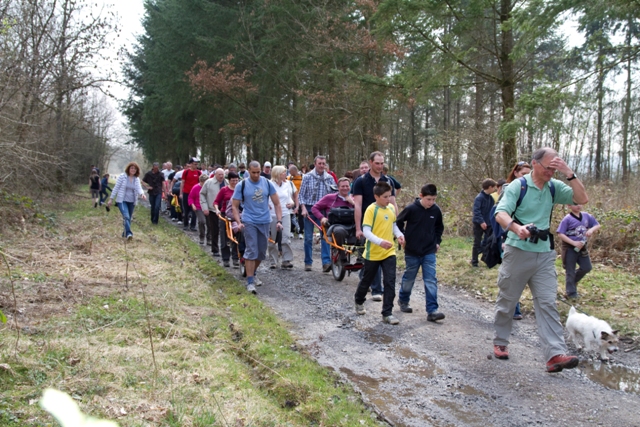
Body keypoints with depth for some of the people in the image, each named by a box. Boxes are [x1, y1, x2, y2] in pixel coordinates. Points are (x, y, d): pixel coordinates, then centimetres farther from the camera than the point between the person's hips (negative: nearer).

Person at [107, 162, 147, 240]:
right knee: (126, 216, -23)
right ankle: (129, 233, -31)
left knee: (129, 218, 11)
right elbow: (116, 188, -3)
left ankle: (125, 233, 28)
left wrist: (142, 194, -32)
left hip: (131, 202, 5)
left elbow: (139, 188, -8)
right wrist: (111, 199, -4)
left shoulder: (137, 179, 5)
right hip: (122, 201, -5)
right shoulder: (122, 176, -5)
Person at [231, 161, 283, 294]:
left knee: (262, 252, 12)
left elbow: (276, 203, 4)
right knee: (251, 251, -11)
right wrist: (238, 222, -14)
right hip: (249, 222, -3)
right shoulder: (242, 185, -4)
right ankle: (250, 282, -7)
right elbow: (234, 206, -1)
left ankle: (252, 274, 33)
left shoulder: (267, 183, 1)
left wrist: (279, 221, -6)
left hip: (265, 222, 3)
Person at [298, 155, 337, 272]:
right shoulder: (307, 177, 1)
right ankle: (308, 263, 15)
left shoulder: (329, 178, 6)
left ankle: (326, 262, -14)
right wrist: (303, 208, -9)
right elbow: (301, 194, 2)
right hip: (309, 210, -1)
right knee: (308, 237, 5)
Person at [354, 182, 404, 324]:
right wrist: (380, 242, -34)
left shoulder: (391, 208, 4)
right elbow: (366, 231, -21)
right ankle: (359, 301, 43)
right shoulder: (371, 210, -16)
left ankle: (387, 313, 2)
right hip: (373, 253, -4)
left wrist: (399, 235, -3)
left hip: (389, 252, 4)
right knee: (367, 280, 14)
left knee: (390, 281, -5)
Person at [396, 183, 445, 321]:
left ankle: (432, 310, -3)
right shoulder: (411, 209, -15)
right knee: (409, 278, 13)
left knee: (431, 280, -4)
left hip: (429, 252, 2)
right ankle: (403, 300, 37)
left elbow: (439, 227, 15)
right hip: (412, 252, -2)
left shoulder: (436, 210, -4)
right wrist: (403, 238, -4)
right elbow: (398, 223, -2)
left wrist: (437, 241, 8)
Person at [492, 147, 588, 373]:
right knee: (507, 301, 10)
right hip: (517, 252, -4)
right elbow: (500, 213, -21)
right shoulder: (518, 186, -9)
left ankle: (556, 354, -8)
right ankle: (500, 343, 27)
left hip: (545, 254, 4)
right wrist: (515, 227, -42)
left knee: (547, 304, -3)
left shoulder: (554, 187, 5)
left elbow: (582, 199, -3)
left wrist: (569, 173, -13)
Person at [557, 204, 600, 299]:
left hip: (582, 247, 5)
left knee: (587, 268, 8)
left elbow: (597, 225, 10)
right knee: (570, 271, 3)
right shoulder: (567, 219, -13)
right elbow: (560, 234, -17)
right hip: (570, 248, -5)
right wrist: (574, 243, -22)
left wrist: (591, 230, -13)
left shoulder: (586, 216, 2)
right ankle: (571, 293, 14)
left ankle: (573, 281, 33)